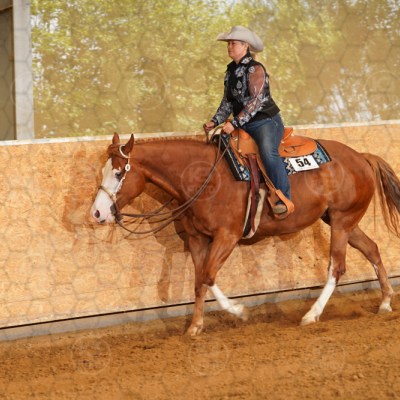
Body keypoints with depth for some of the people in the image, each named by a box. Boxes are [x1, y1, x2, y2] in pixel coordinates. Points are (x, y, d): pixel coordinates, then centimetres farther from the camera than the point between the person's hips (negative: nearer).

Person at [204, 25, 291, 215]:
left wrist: (235, 123, -25)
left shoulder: (255, 69, -12)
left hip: (266, 121, -8)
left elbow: (256, 101, -20)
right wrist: (215, 121, 3)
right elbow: (228, 101, 18)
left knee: (268, 152, -31)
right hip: (244, 125, 8)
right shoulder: (231, 71, 12)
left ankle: (283, 199, -30)